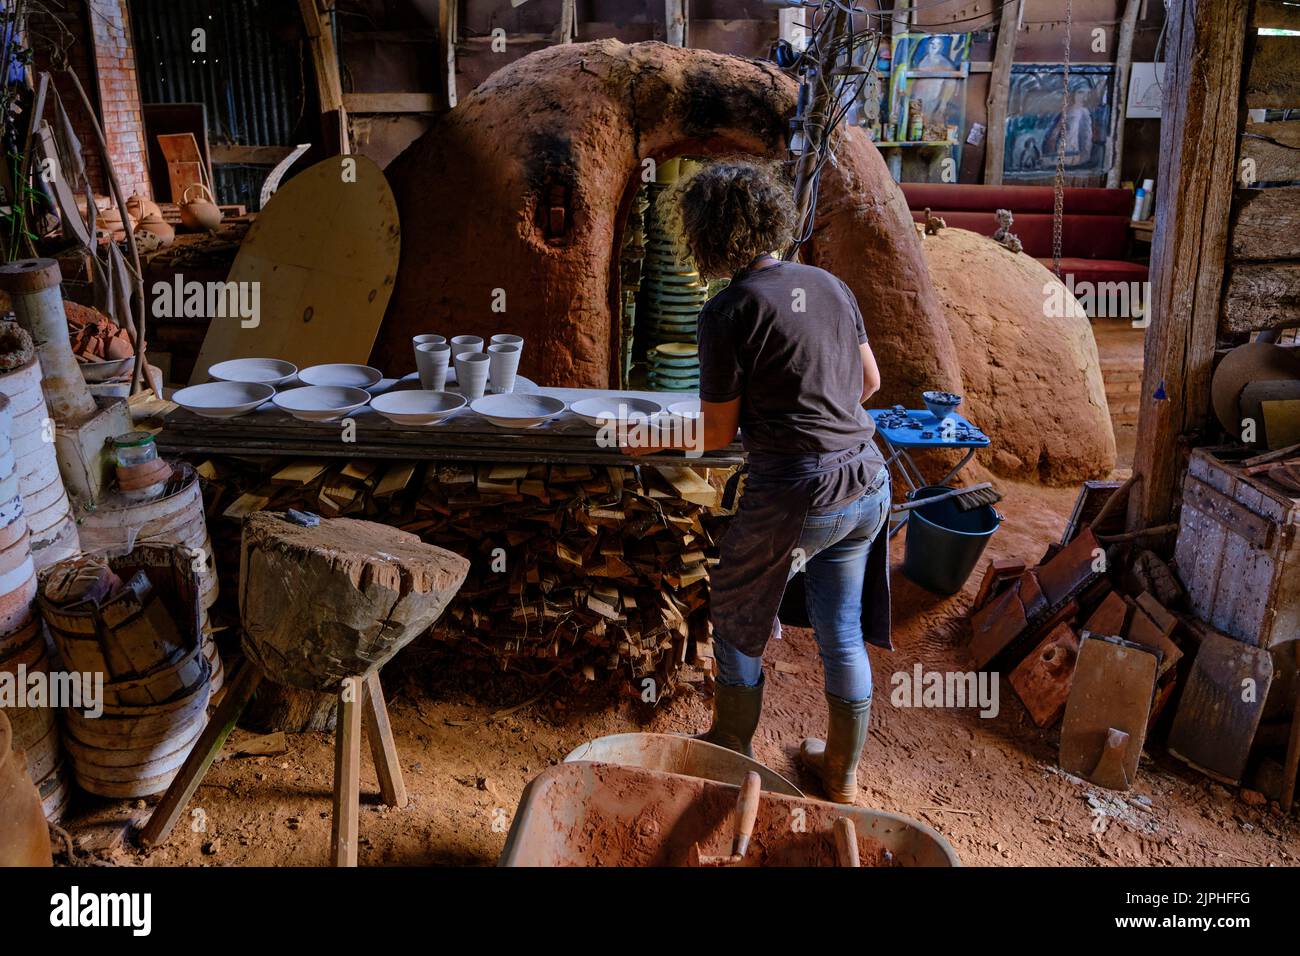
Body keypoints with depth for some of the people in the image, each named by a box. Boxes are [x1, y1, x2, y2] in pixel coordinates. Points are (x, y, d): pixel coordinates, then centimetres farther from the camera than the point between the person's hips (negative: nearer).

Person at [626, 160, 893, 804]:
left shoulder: (728, 312, -13)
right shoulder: (830, 285, 6)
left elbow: (718, 433, -7)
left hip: (792, 496, -6)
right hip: (866, 485, 6)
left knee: (735, 623, 18)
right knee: (843, 636, 18)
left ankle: (731, 754, 35)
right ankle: (841, 774, 35)